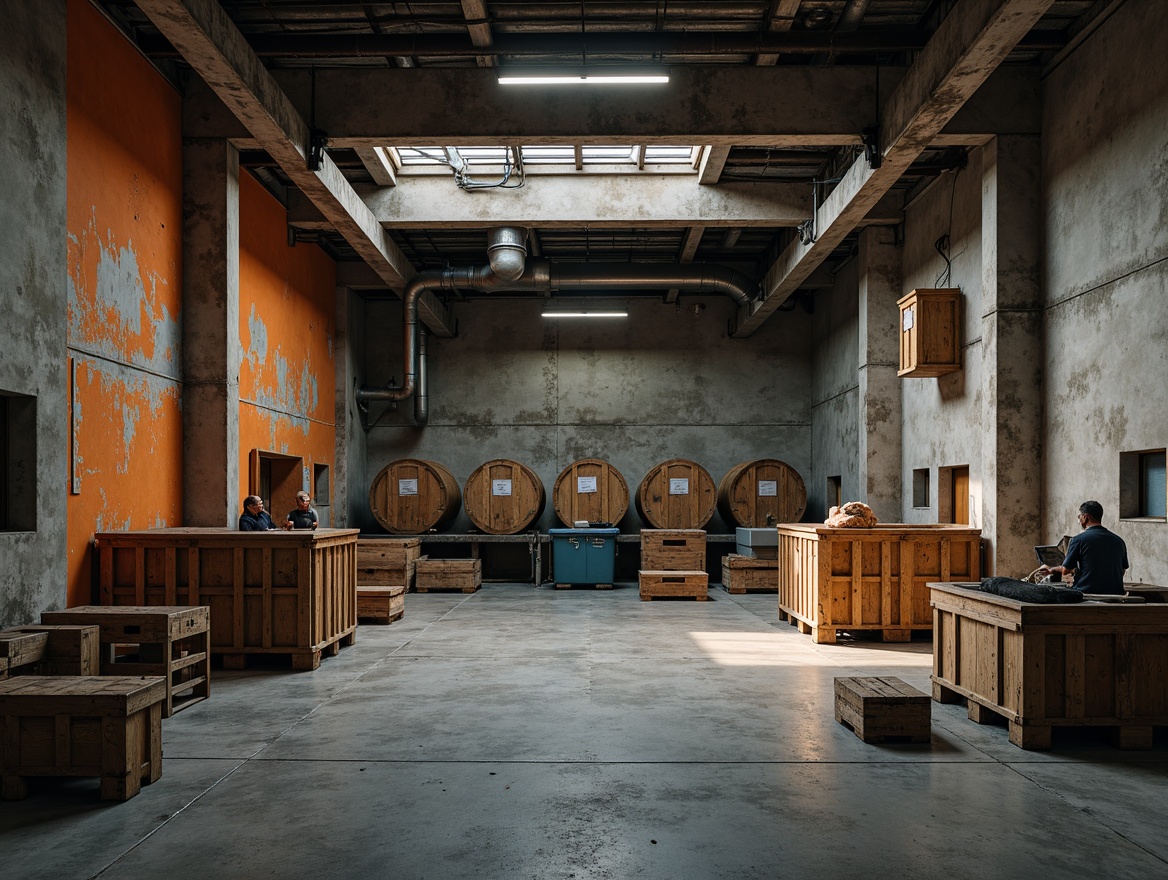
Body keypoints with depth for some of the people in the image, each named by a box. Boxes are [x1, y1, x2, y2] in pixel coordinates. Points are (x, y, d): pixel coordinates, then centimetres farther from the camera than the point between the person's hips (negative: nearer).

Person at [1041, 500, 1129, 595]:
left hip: (1087, 592, -5)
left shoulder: (1079, 539, -4)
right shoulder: (1119, 541, 10)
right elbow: (1123, 570, 21)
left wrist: (1052, 569, 25)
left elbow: (1065, 570, 2)